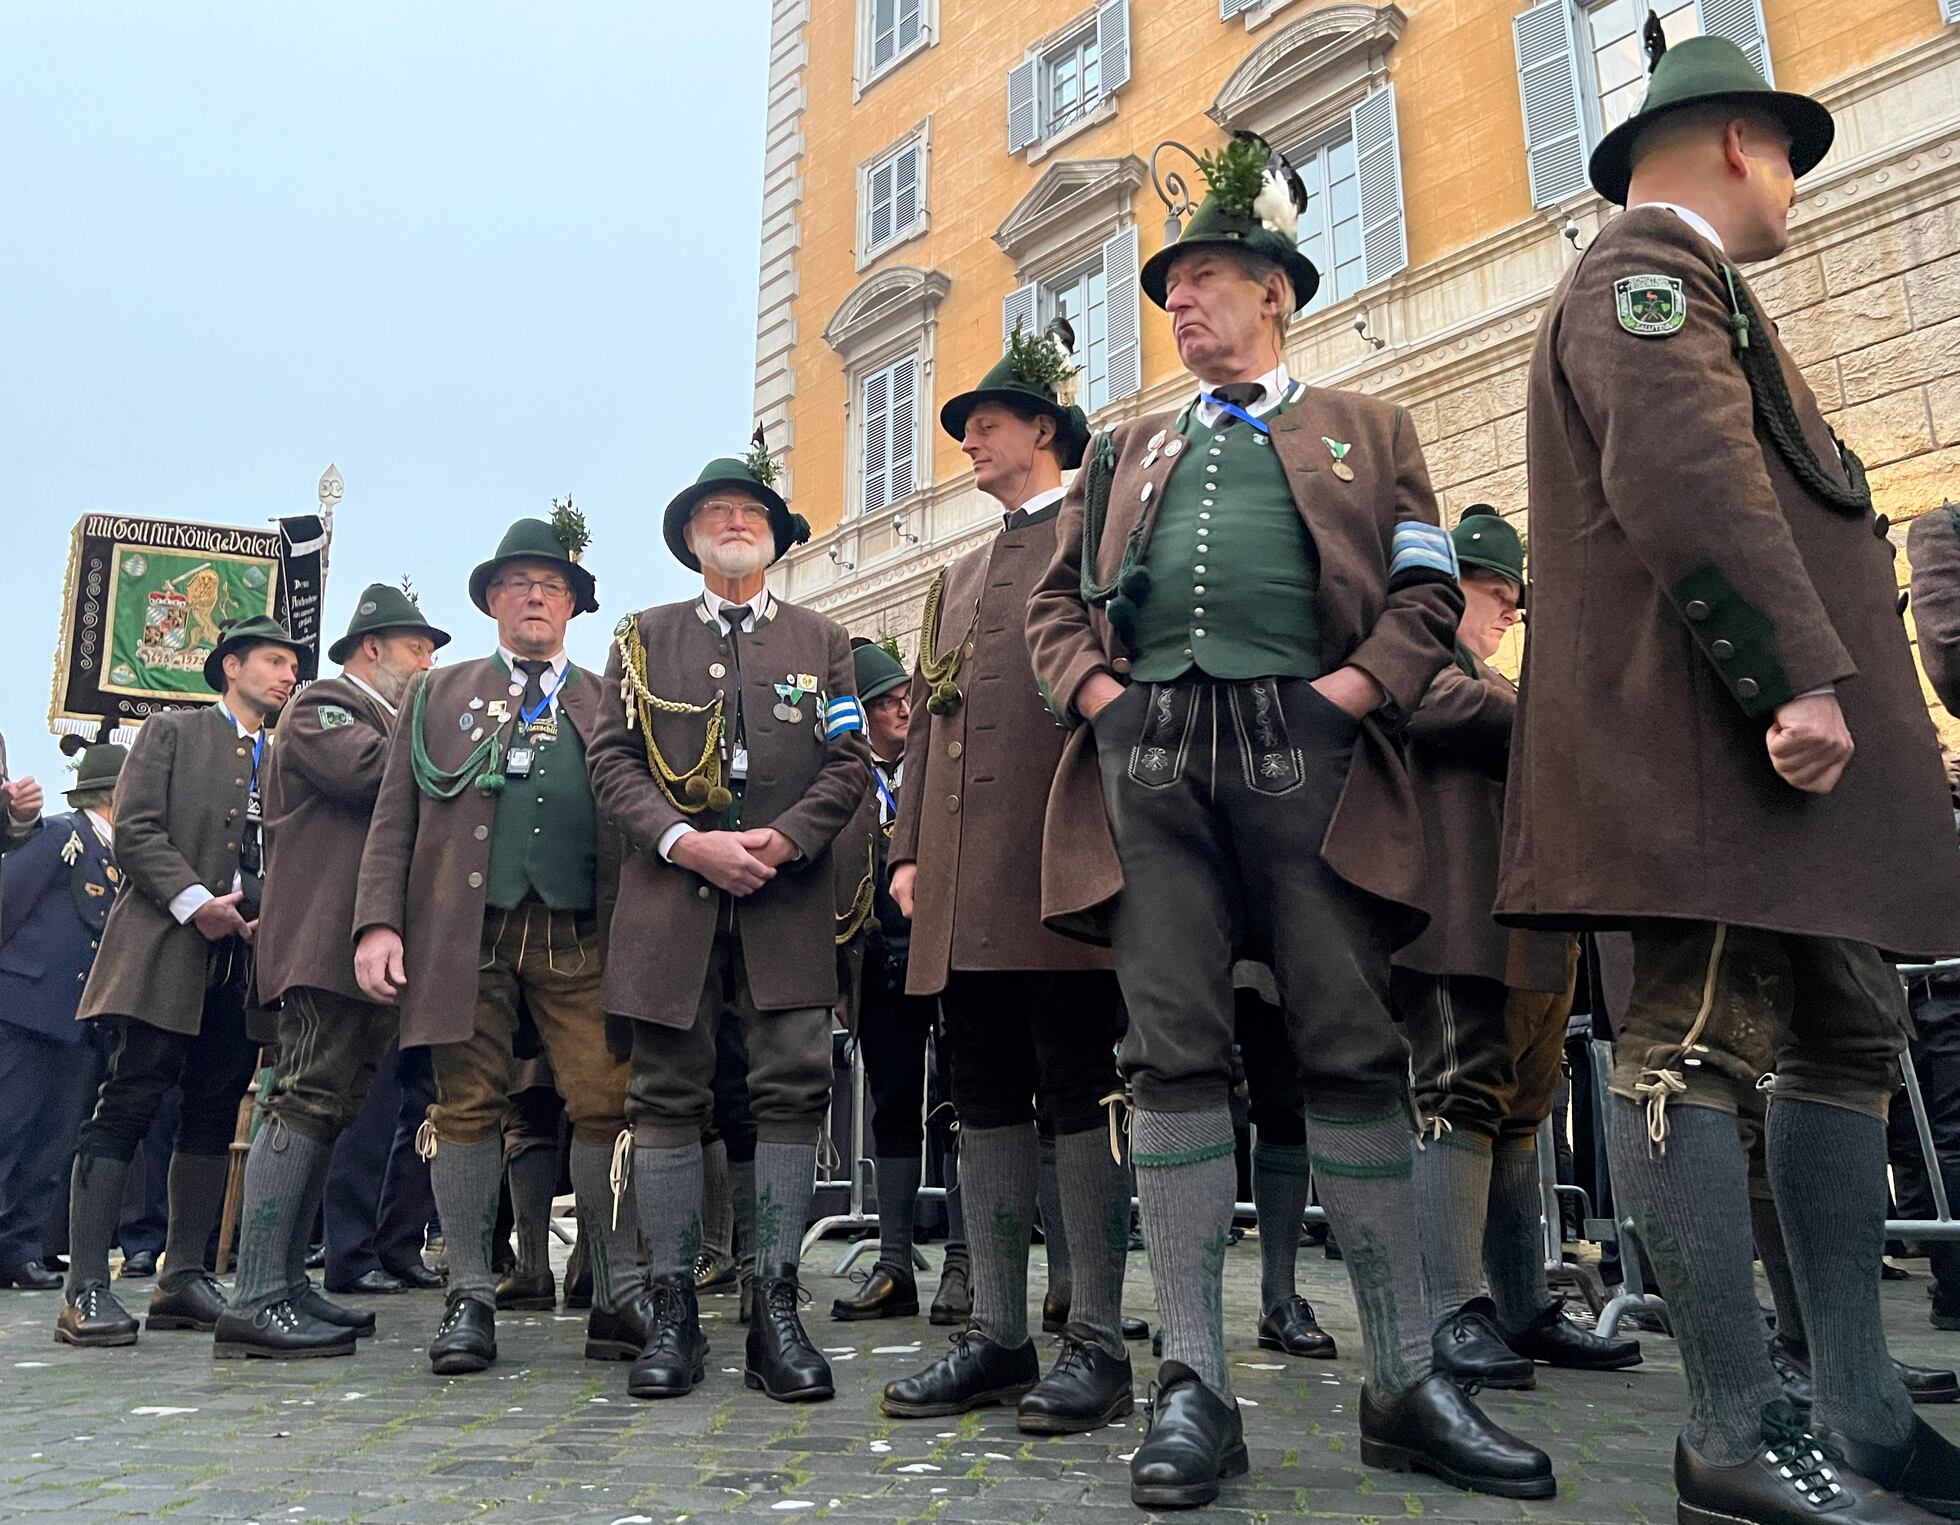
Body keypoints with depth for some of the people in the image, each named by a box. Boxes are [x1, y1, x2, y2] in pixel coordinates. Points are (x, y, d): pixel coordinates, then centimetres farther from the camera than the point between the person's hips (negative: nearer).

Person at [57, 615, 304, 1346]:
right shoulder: (172, 732, 7)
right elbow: (135, 829, -4)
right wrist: (194, 902, -15)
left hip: (246, 957, 5)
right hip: (164, 951, -5)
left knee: (214, 1115, 6)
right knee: (127, 1106, -8)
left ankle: (184, 1278, 12)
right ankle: (85, 1290, -7)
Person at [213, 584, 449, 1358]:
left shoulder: (388, 723, 28)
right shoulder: (322, 703, 0)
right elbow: (373, 772, -19)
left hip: (371, 948, 10)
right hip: (328, 940, -10)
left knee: (326, 1111, 9)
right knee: (308, 1101, -14)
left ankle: (286, 1286, 13)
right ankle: (254, 1301, -15)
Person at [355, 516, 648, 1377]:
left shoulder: (608, 704, 16)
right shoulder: (436, 695, 17)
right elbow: (394, 820, 10)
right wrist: (378, 923, -3)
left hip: (579, 937, 0)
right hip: (465, 934, 1)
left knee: (605, 1105, -5)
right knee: (467, 1105, 2)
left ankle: (618, 1297, 4)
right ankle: (470, 1300, 11)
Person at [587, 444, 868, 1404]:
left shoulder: (822, 640, 17)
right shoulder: (644, 637, 17)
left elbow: (850, 760, 7)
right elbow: (613, 760, 6)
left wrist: (783, 838, -10)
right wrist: (686, 843, -10)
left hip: (789, 898, 0)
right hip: (668, 895, 0)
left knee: (793, 1092, -5)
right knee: (668, 1097, 0)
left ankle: (775, 1308, 1)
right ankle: (673, 1313, 7)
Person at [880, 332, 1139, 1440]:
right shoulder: (959, 578, 29)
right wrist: (910, 849, 13)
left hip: (1061, 861, -7)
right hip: (965, 884, 7)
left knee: (1080, 1097, -4)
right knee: (987, 1103, 8)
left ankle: (1098, 1345, 4)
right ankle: (997, 1337, 15)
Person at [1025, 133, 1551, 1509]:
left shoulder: (1366, 430, 20)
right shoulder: (1132, 450, 26)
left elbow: (1428, 591, 9)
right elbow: (1056, 599, 21)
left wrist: (1356, 688, -8)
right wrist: (1092, 688, 1)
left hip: (1303, 741, -2)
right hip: (1148, 752, 2)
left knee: (1357, 1049, -4)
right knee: (1176, 1051, -4)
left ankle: (1406, 1382, 6)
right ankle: (1196, 1384, -1)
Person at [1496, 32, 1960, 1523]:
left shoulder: (1692, 292, 32)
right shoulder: (1645, 270, -2)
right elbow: (1687, 480, -19)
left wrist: (1821, 686, 24)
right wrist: (1797, 676, -24)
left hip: (1794, 739, 11)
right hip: (1714, 749, -11)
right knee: (1704, 1045, -10)